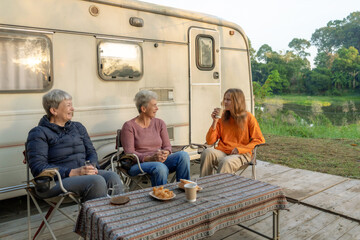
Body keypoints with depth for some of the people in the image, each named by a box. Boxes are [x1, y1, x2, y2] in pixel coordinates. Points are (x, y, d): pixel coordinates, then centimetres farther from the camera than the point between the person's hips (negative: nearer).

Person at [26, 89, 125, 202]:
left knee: (113, 176, -26)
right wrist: (73, 172, -20)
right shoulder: (39, 133, 1)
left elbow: (91, 151, 20)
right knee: (97, 181, -34)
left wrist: (91, 166, -6)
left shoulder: (78, 127, 21)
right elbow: (38, 168, -9)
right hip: (57, 181, -5)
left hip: (84, 174, 6)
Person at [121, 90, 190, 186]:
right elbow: (129, 153, -9)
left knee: (183, 155, -22)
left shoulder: (159, 123, 12)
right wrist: (150, 158, -23)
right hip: (139, 164, -5)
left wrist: (165, 153, -16)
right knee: (160, 168, -38)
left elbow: (167, 146, 9)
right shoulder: (129, 126, -2)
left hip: (160, 161, 5)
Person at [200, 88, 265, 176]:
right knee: (207, 152, -30)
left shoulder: (248, 117, 1)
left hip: (241, 154, -3)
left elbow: (259, 140, 0)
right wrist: (215, 122, -5)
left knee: (226, 162, -37)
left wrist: (240, 149, -11)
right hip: (222, 152, 3)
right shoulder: (222, 118, 9)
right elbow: (210, 141, 6)